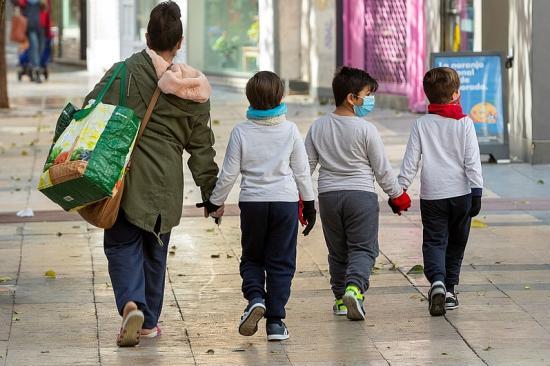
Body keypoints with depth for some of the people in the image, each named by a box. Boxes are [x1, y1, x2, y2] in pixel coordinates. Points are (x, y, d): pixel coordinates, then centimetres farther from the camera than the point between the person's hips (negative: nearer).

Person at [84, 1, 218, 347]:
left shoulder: (126, 72, -7)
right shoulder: (194, 90, 4)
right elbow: (201, 146, 10)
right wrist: (211, 191, 16)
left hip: (125, 175, -3)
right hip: (166, 183, 3)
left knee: (122, 243, 4)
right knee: (155, 249, 16)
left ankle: (131, 303, -20)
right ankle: (149, 322, 23)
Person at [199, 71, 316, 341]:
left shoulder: (241, 132, -5)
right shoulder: (290, 130, -3)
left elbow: (229, 173, -2)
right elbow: (301, 171, 4)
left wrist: (215, 202, 12)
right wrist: (309, 204, 15)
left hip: (252, 202, 0)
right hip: (285, 200, 0)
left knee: (251, 258, 16)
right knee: (280, 262, 6)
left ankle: (255, 298, -10)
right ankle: (275, 321, 3)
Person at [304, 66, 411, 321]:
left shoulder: (318, 127, 2)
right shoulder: (366, 130, -11)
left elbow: (307, 164, 5)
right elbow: (382, 169, -4)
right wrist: (398, 195, 8)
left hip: (328, 195, 4)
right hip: (361, 194, -4)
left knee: (337, 251, 15)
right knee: (363, 248, -2)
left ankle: (341, 299, 17)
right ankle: (354, 287, -26)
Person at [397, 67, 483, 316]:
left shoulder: (421, 125, 0)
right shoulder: (464, 123, -2)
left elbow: (411, 160, 0)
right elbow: (472, 161, -5)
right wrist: (476, 193, -3)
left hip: (432, 195, 0)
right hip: (460, 193, 0)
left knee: (434, 242, 1)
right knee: (456, 243, 15)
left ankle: (437, 281, -25)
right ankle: (449, 288, 18)